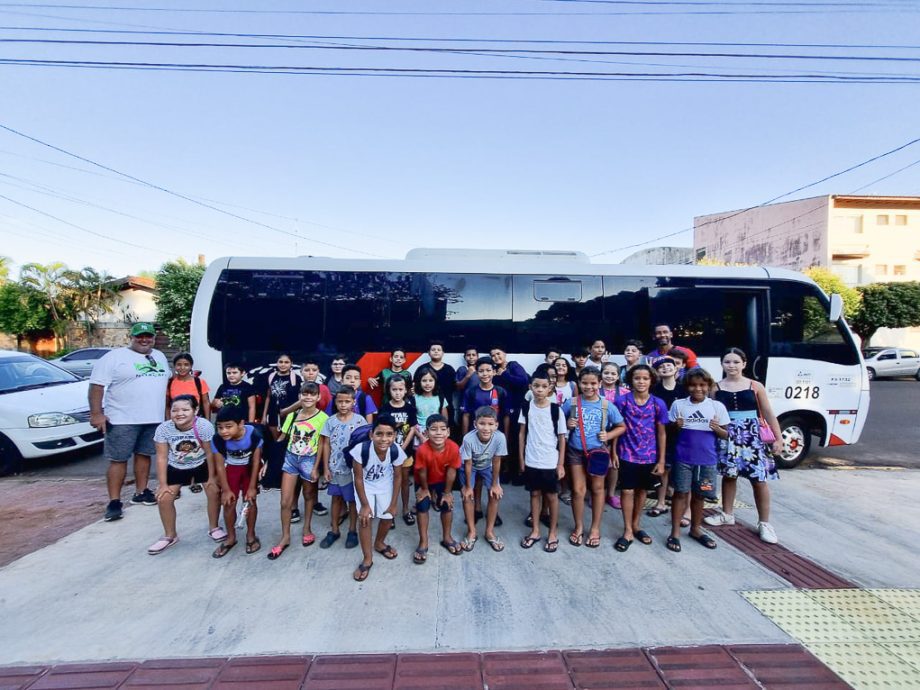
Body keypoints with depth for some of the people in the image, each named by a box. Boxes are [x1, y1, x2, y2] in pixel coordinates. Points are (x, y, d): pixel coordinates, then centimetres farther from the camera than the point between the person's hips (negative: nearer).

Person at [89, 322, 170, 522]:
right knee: (118, 459, -1)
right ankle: (114, 501, 6)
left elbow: (165, 382, 23)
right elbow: (97, 385, -10)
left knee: (144, 455, 13)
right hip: (123, 420, -5)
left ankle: (141, 492, 24)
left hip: (153, 418, 5)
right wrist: (96, 414, -17)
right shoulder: (114, 357, -6)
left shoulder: (160, 357, 13)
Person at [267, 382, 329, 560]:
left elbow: (322, 445, -9)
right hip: (290, 458, 3)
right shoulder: (292, 416, 1)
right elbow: (282, 438, 5)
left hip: (309, 460, -3)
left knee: (309, 496, 16)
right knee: (285, 501, 4)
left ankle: (307, 529, 37)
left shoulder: (322, 418, -11)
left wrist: (316, 467, -10)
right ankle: (285, 537, 21)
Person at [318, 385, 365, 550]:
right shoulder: (330, 421, -3)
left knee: (352, 499, 11)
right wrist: (326, 468, -1)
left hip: (352, 468, -3)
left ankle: (352, 530, 27)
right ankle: (334, 530, 32)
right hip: (334, 468, 3)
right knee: (336, 498, 17)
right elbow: (327, 445, 1)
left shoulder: (359, 420, -10)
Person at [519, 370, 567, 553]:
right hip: (531, 461, 2)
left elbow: (562, 438, -4)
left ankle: (553, 533, 27)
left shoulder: (556, 409, -10)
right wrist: (521, 459, 3)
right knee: (535, 494, 15)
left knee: (551, 496, 11)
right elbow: (522, 434, 4)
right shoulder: (526, 407, -3)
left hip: (551, 462, -2)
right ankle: (535, 531, 29)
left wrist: (561, 464, -4)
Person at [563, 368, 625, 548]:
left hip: (597, 451, 0)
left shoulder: (607, 406, -6)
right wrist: (567, 425, -15)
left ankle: (595, 528, 30)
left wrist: (608, 435, -12)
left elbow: (621, 427, 4)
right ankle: (579, 527, 27)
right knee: (578, 490, 6)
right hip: (575, 451, 0)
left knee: (597, 489, 14)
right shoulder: (571, 403, -6)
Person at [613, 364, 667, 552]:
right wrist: (614, 452, -4)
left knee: (641, 490, 16)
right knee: (627, 491, 2)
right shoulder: (622, 401, -9)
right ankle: (627, 531, 16)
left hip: (649, 457, 2)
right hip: (627, 455, -2)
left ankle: (636, 525, 34)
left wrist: (661, 461, 0)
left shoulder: (658, 404, -5)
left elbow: (661, 434, 0)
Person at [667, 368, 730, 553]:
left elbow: (725, 435, 4)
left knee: (698, 495, 15)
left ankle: (696, 529, 33)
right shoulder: (678, 404, -3)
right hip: (683, 458, -1)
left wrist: (717, 428, -17)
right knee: (681, 493, 4)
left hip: (707, 459, 1)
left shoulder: (717, 406, -2)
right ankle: (675, 532, 13)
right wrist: (676, 426, -17)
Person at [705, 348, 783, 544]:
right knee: (728, 475, 12)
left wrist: (778, 438, 0)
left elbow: (768, 414, 4)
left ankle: (764, 523, 16)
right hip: (727, 436, 1)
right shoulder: (716, 388, 0)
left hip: (753, 436, 0)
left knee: (759, 479, 1)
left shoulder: (755, 386, 1)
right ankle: (727, 514, 28)